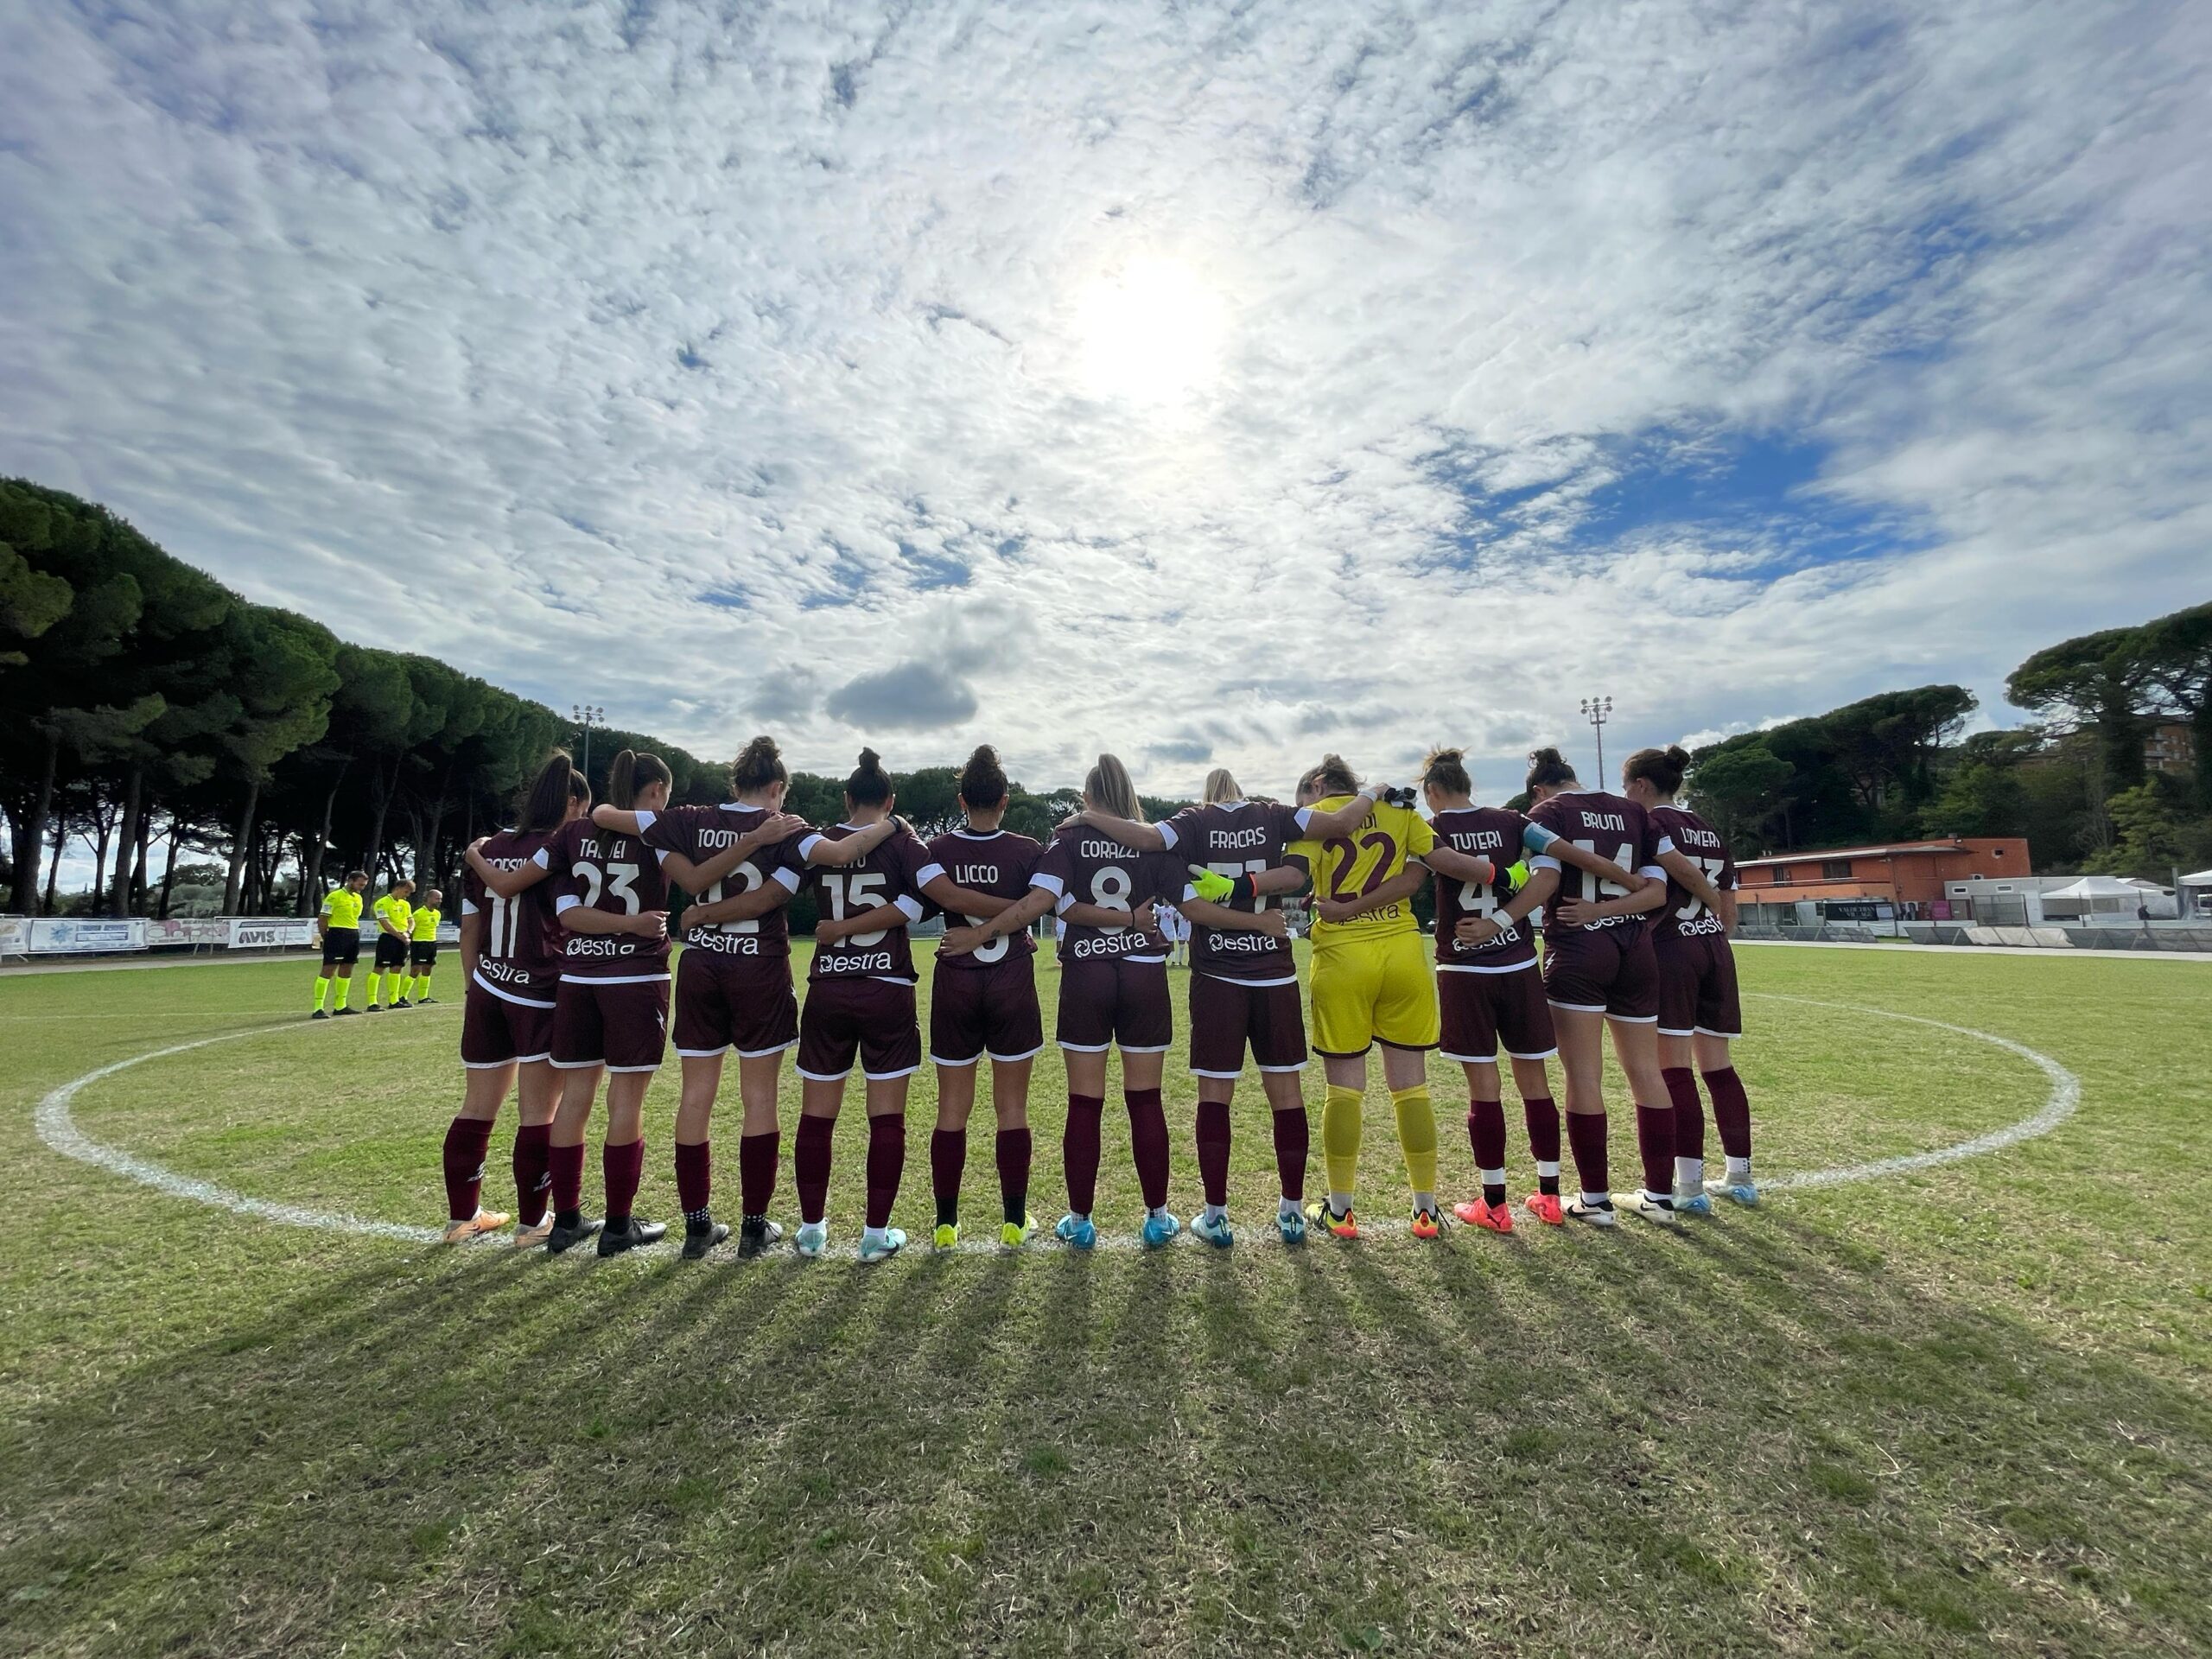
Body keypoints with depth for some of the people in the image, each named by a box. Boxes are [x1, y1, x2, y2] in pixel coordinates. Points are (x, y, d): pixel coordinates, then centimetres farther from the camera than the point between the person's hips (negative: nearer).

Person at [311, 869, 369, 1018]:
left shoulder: (358, 898, 14)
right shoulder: (335, 896, -9)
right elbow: (322, 918, -9)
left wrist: (356, 936, 16)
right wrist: (324, 938, -9)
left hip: (353, 935, 8)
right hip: (337, 934, -8)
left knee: (347, 971, 11)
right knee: (328, 970, -8)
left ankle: (340, 1006, 19)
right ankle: (318, 1008, -7)